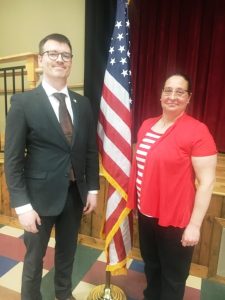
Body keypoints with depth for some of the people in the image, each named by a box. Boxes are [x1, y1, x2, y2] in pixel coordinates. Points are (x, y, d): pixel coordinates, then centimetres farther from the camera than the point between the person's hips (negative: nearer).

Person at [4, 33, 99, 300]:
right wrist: (22, 205, -14)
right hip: (41, 195, -4)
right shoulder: (23, 102, -9)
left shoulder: (83, 103, 3)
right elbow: (12, 159, -11)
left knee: (67, 252, 24)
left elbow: (90, 150, 6)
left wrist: (92, 189, 4)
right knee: (34, 258, 17)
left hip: (75, 193, 4)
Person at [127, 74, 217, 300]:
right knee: (151, 265, 28)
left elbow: (206, 181, -16)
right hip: (146, 213, 6)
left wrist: (194, 224, -14)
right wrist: (134, 200, 14)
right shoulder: (146, 125, 3)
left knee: (173, 276, 18)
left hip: (176, 219, -6)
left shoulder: (197, 131, -17)